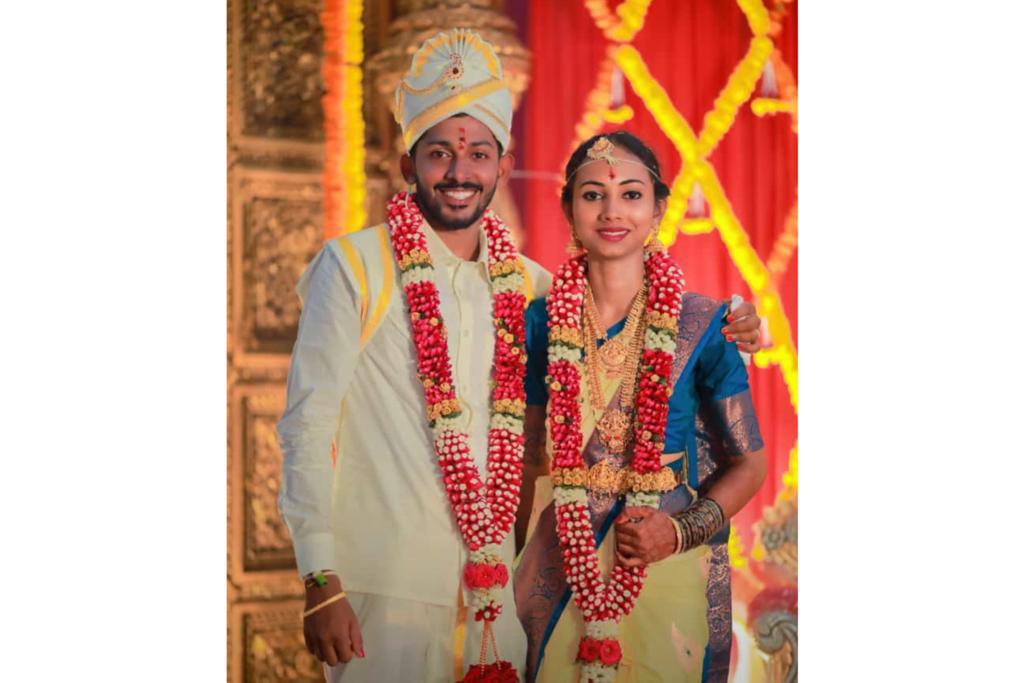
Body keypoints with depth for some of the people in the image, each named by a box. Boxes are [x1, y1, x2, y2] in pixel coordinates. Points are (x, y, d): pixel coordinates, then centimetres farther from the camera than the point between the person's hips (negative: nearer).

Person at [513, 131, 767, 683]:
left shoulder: (702, 324, -7)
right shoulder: (543, 322, 0)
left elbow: (748, 463, -2)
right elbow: (535, 457, 9)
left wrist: (682, 531, -16)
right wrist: (518, 555, 5)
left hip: (672, 569, -2)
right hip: (564, 570, 2)